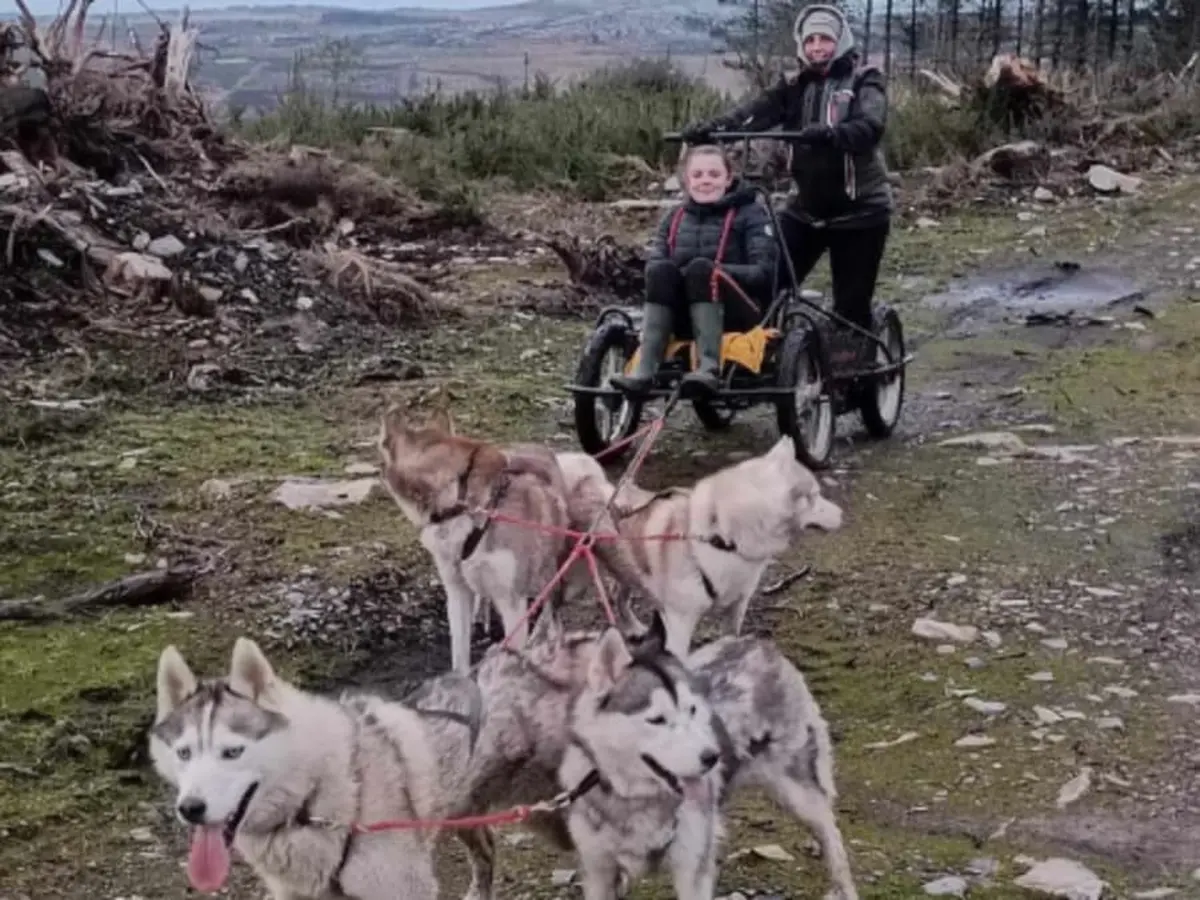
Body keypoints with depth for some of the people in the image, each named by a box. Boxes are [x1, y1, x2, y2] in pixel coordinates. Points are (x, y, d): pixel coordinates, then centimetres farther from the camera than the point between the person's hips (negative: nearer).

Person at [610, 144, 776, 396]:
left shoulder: (751, 214, 6)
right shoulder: (674, 218, 18)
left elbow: (764, 272, -6)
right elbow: (653, 261, 5)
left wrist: (716, 272, -19)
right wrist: (660, 271, -18)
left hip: (738, 311, -3)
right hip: (683, 313, 3)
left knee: (701, 268, -32)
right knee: (661, 271, -27)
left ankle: (709, 367, -46)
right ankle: (644, 370, -41)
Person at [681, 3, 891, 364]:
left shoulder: (864, 83, -4)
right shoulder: (795, 87, 8)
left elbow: (869, 125, -24)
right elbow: (756, 111, -10)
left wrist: (831, 134, -46)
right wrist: (713, 127, -30)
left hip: (859, 211, -4)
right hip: (806, 208, 4)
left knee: (851, 308, 0)